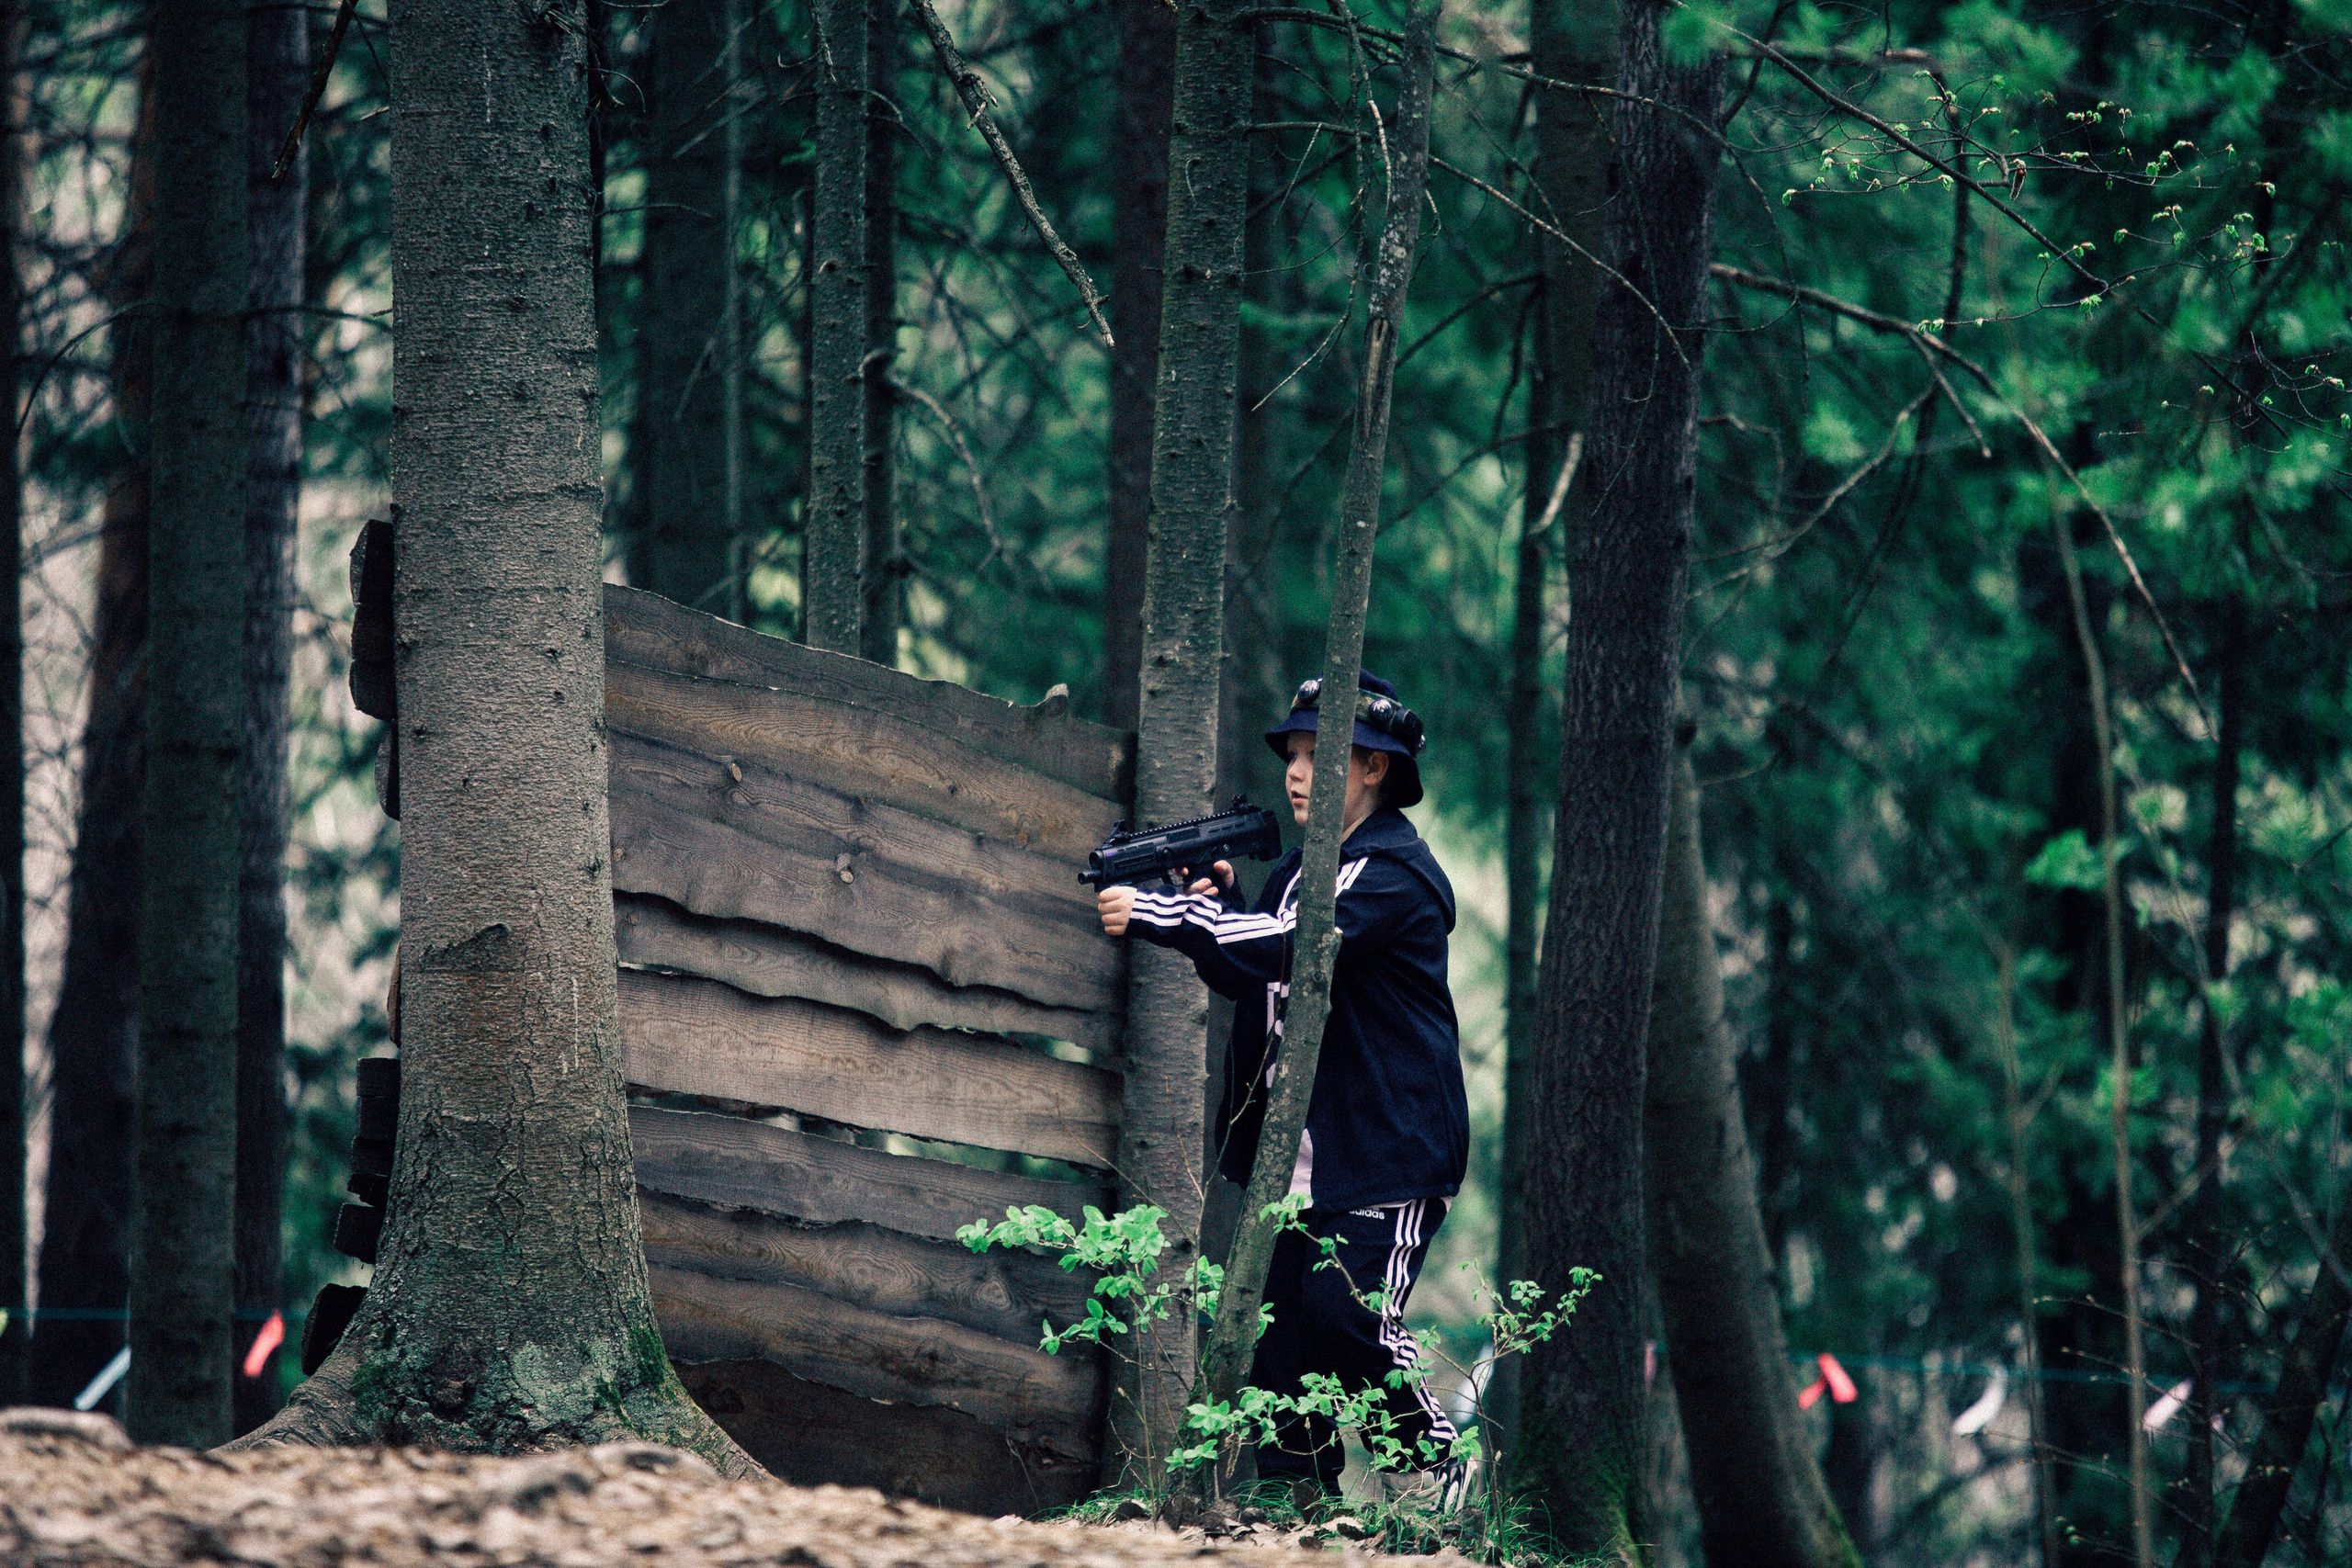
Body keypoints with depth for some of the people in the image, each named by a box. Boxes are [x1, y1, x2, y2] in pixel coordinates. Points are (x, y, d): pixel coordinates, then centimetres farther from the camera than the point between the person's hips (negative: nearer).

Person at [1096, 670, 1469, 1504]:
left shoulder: (1395, 872, -13)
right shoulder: (1301, 868, 17)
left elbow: (1293, 943, -28)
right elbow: (1247, 978, 20)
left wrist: (1156, 913, -31)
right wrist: (1213, 907, -1)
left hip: (1390, 1151, -8)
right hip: (1297, 1152, 8)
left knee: (1345, 1314, -17)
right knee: (1279, 1320, 2)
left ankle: (1430, 1460, 3)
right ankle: (1295, 1492, 8)